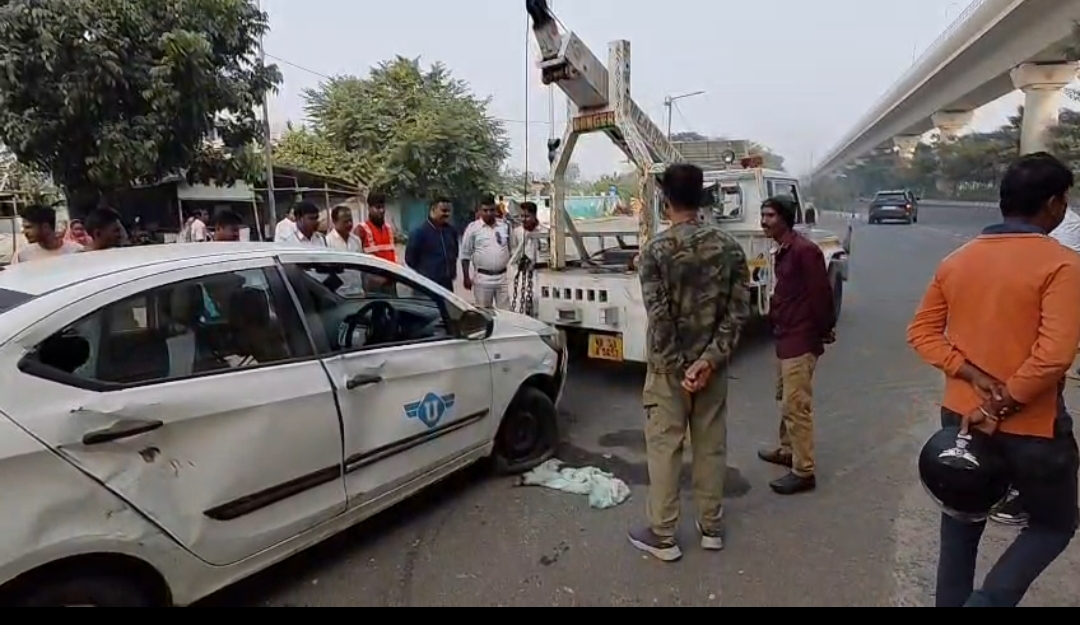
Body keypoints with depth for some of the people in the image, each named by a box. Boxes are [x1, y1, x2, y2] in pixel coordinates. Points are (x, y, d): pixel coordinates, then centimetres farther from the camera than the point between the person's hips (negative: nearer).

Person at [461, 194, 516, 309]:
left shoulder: (505, 225, 4)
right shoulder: (473, 228, -4)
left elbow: (513, 249, 13)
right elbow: (465, 255, -1)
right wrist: (466, 277, -5)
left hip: (502, 277, 3)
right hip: (483, 278, -3)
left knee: (505, 311, 8)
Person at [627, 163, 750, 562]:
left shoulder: (656, 249, -13)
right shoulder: (729, 247, -1)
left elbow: (659, 317, -18)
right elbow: (738, 311, -6)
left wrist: (680, 367, -12)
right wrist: (709, 360, -9)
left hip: (668, 367, -4)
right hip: (712, 365, 4)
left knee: (664, 448, 7)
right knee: (711, 446, 15)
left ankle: (661, 536, 17)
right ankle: (711, 527, 30)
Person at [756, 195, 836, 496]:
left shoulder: (805, 250, -19)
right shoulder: (783, 251, 13)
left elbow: (821, 293, -19)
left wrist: (824, 330, -10)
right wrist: (777, 322, 12)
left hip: (801, 340, -10)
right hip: (785, 336, 11)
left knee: (797, 406, -5)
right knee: (785, 400, 22)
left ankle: (803, 472, 5)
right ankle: (787, 450, 38)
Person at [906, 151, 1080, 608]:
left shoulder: (956, 261, 3)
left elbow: (922, 333, 0)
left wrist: (973, 376, -9)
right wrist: (1000, 406, -16)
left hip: (960, 418, 5)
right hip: (1032, 428, -5)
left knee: (959, 531, 18)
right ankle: (987, 602, 5)